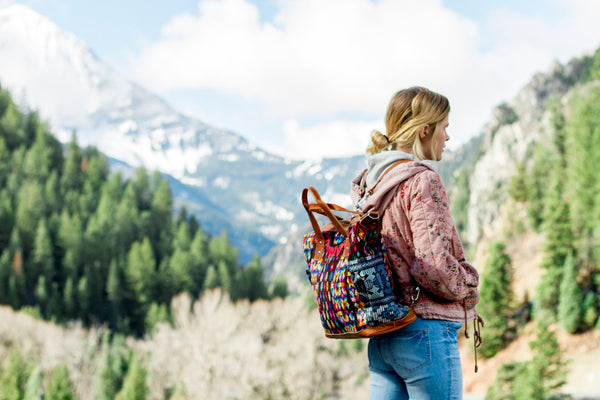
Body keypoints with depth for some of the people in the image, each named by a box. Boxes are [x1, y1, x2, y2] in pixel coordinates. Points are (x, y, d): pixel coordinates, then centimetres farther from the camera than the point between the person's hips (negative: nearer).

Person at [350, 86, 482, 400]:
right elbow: (434, 266, -21)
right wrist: (468, 285, -3)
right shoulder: (422, 181, -14)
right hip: (426, 330, -8)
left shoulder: (369, 183, 11)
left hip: (381, 336, 8)